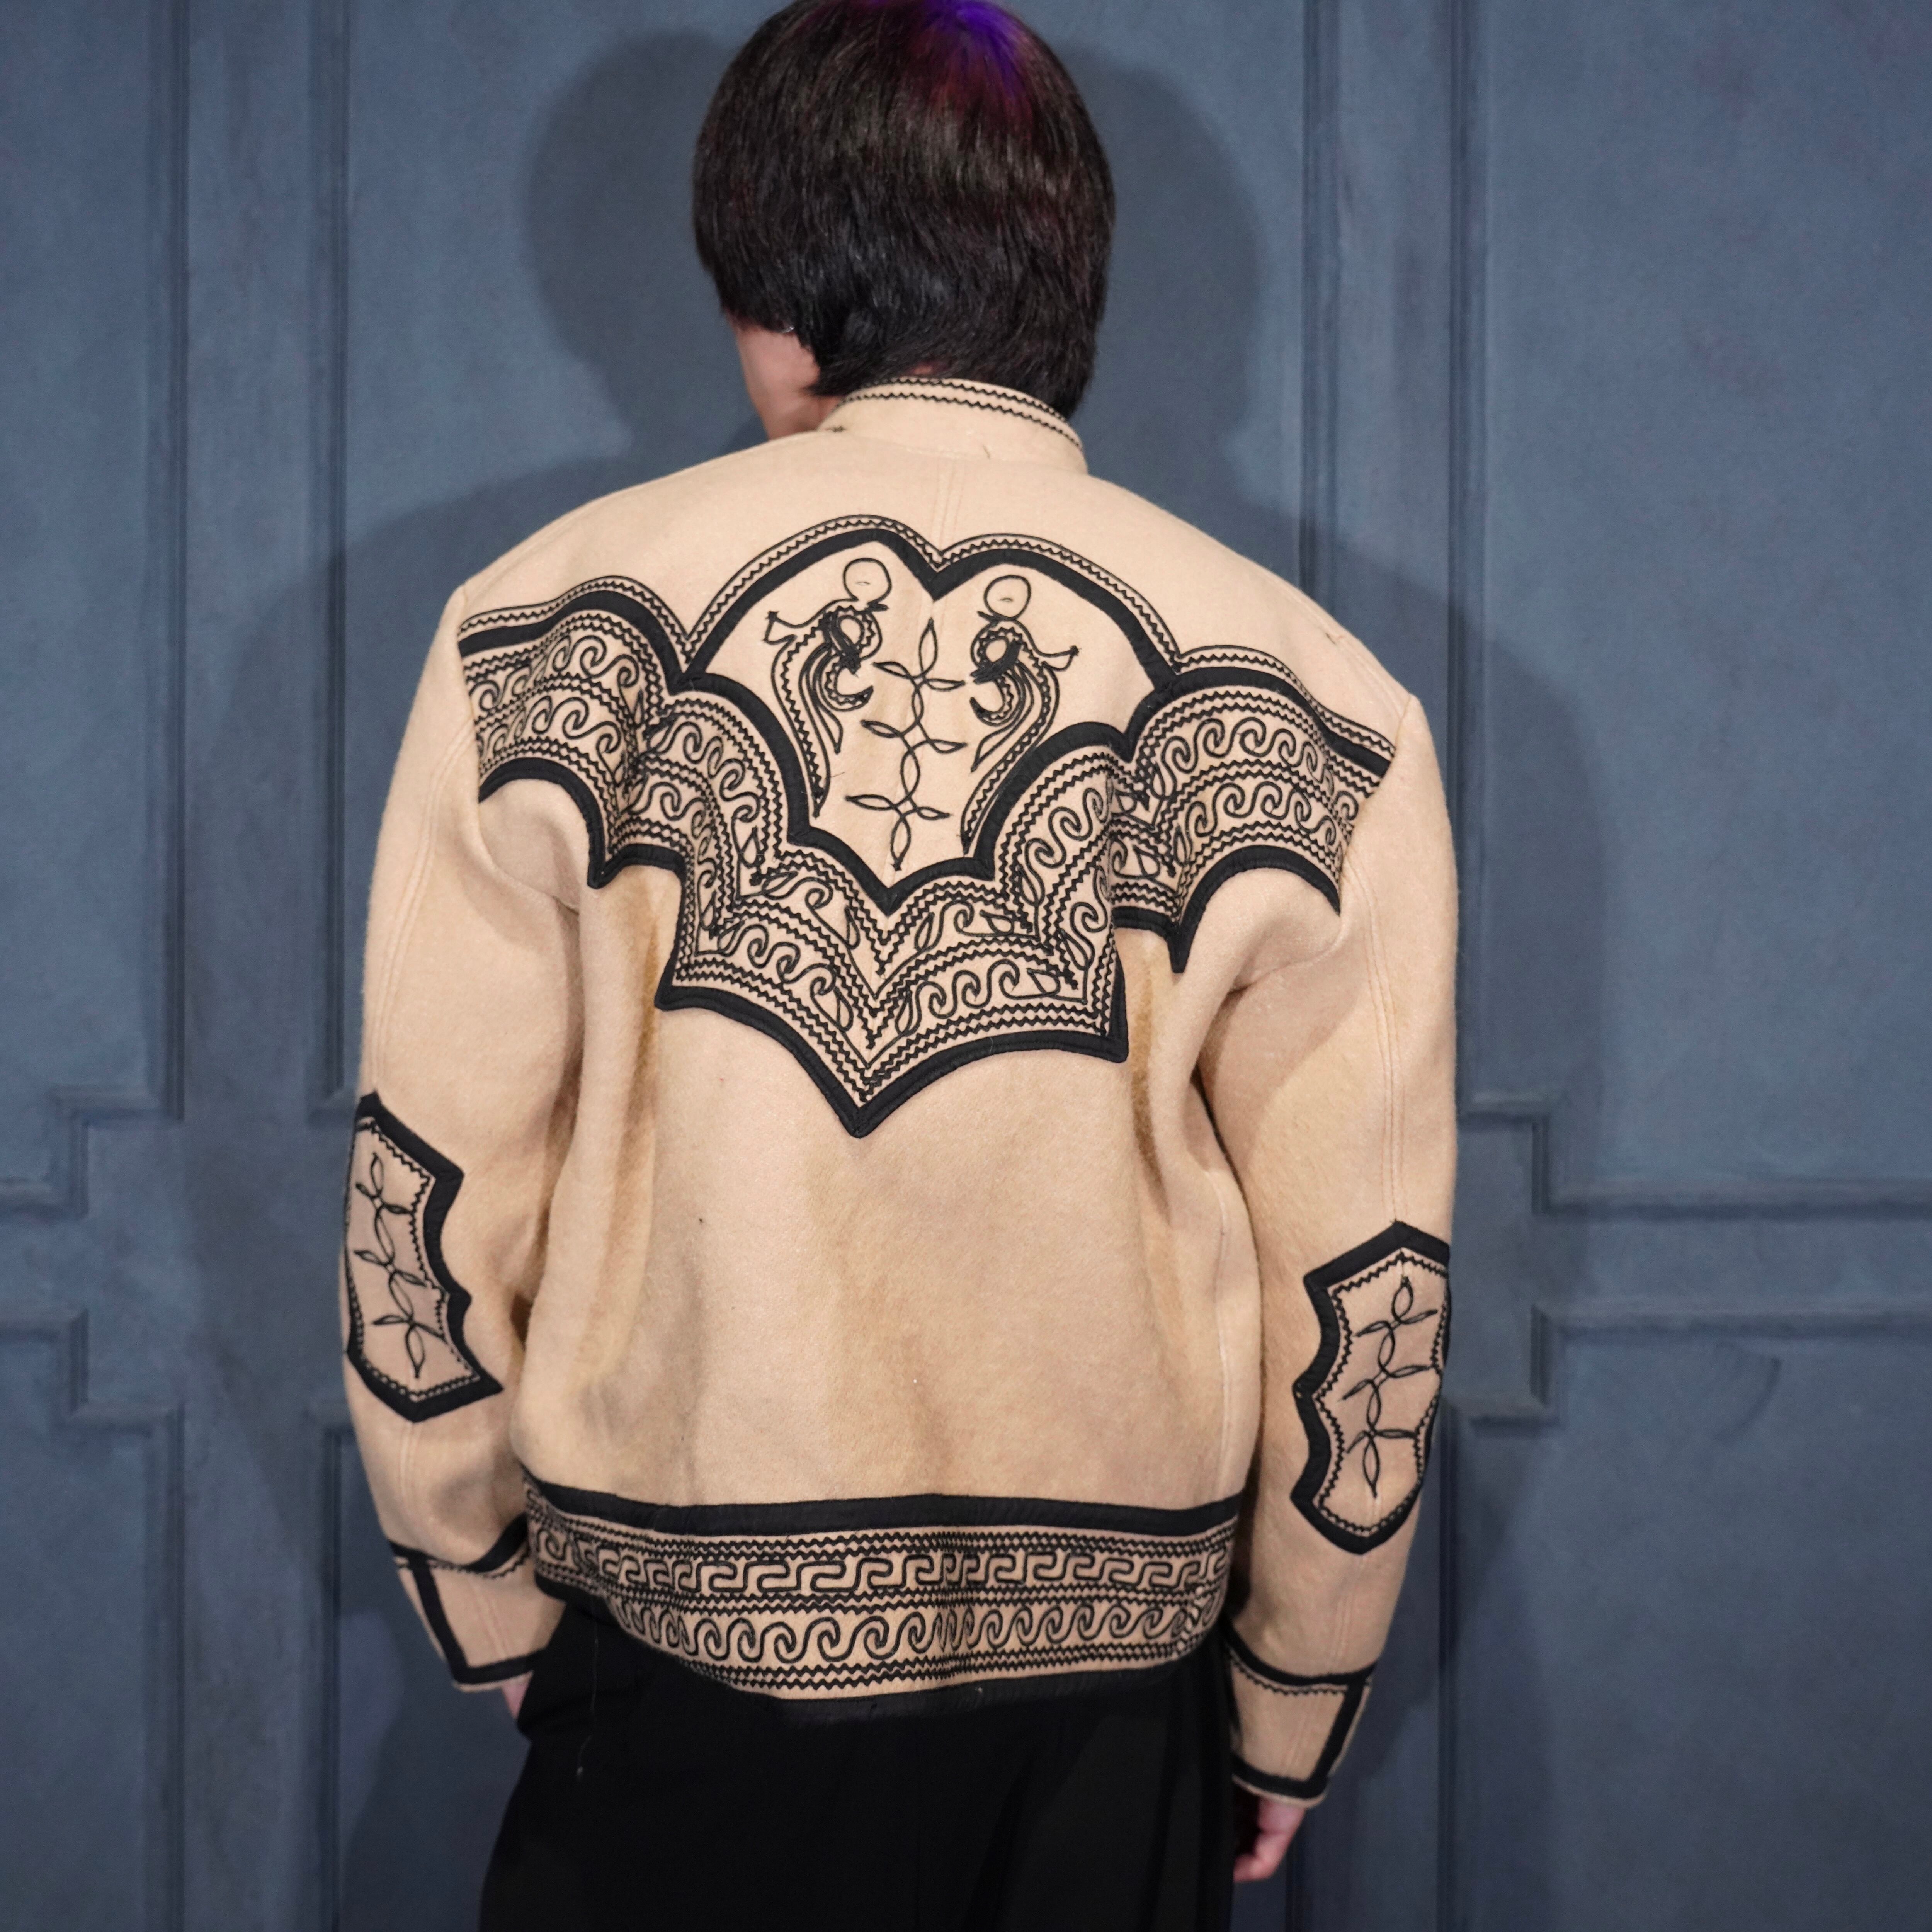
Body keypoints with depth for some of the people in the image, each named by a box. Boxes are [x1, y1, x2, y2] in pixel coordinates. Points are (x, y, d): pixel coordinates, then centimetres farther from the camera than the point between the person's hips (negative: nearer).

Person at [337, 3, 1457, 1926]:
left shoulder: (547, 628, -7)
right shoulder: (1310, 703, -8)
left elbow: (425, 1209, -4)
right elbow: (1366, 1297, -4)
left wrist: (495, 1617, 10)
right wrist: (1287, 1723, 10)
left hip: (677, 1675, 0)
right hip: (1109, 1696, 1)